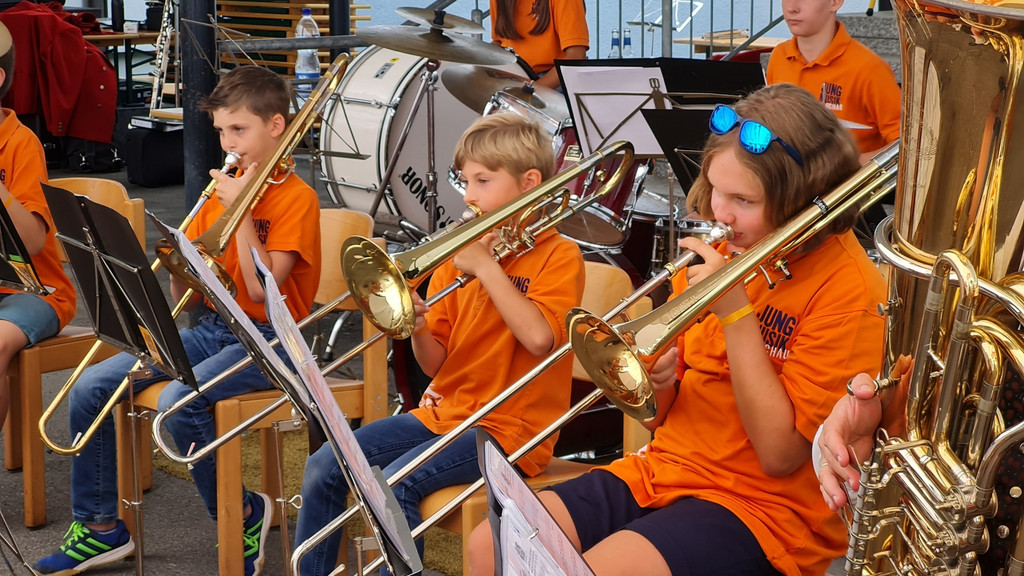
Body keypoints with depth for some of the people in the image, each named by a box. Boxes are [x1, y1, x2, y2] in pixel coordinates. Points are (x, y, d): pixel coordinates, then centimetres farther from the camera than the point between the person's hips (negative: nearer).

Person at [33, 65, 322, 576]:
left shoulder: (296, 198, -7)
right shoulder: (222, 189, 13)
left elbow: (261, 290, -20)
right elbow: (186, 300, 13)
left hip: (268, 339, -7)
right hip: (211, 326, 7)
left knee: (178, 403, -32)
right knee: (91, 387, -5)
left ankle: (244, 514, -7)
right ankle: (100, 526, 8)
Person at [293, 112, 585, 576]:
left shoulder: (558, 256, -5)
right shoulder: (459, 253, 12)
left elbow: (538, 338, -25)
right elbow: (435, 365, 9)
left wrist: (485, 266, -18)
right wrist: (417, 329, -13)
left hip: (507, 427, -7)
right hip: (442, 411, 7)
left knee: (394, 484, -28)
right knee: (324, 468, -5)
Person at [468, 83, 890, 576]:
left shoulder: (848, 286, -13)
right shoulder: (719, 251, 6)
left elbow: (779, 454, -19)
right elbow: (656, 416, 11)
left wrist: (735, 312, -20)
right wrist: (656, 382, -13)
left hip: (763, 504, -6)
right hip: (665, 469, 7)